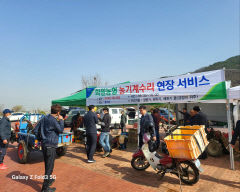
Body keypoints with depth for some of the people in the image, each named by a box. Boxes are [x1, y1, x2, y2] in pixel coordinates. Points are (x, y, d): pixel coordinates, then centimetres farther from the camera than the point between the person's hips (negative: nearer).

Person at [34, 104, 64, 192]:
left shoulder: (44, 118, 5)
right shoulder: (53, 120, -21)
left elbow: (35, 130, 9)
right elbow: (61, 130, -10)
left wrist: (41, 139, 15)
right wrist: (61, 120, -3)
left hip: (44, 145, 9)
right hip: (50, 146, -9)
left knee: (47, 164, 25)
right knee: (49, 166, 4)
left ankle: (49, 179, 45)